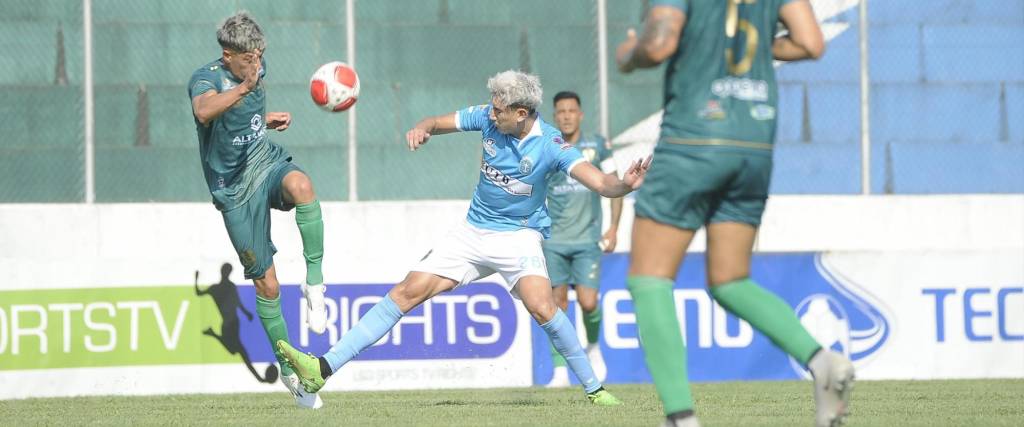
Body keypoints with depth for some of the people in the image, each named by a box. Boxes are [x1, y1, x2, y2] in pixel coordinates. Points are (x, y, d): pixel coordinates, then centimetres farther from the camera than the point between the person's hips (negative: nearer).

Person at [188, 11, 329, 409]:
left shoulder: (256, 71, 4)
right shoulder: (206, 78, -17)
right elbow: (204, 110, -42)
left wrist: (268, 119, 5)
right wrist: (245, 88, -58)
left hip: (267, 163, 4)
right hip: (235, 189, -4)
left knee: (300, 184, -35)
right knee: (267, 285, -1)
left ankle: (314, 283, -26)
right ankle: (288, 369, 16)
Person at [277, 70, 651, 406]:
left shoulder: (551, 146, -20)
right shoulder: (487, 117, -7)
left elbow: (600, 183, -30)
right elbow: (437, 123, 4)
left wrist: (625, 184, -53)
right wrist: (420, 130, -20)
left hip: (519, 236, -4)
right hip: (473, 233, 4)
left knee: (542, 307, -29)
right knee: (406, 292, -4)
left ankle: (594, 390, -11)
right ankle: (323, 369, -6)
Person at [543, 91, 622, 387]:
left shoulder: (597, 146, 4)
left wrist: (613, 228, 0)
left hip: (587, 240, -1)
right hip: (553, 241, 1)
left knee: (588, 303, -11)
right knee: (557, 305, -4)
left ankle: (593, 348, 20)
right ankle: (560, 371, 2)